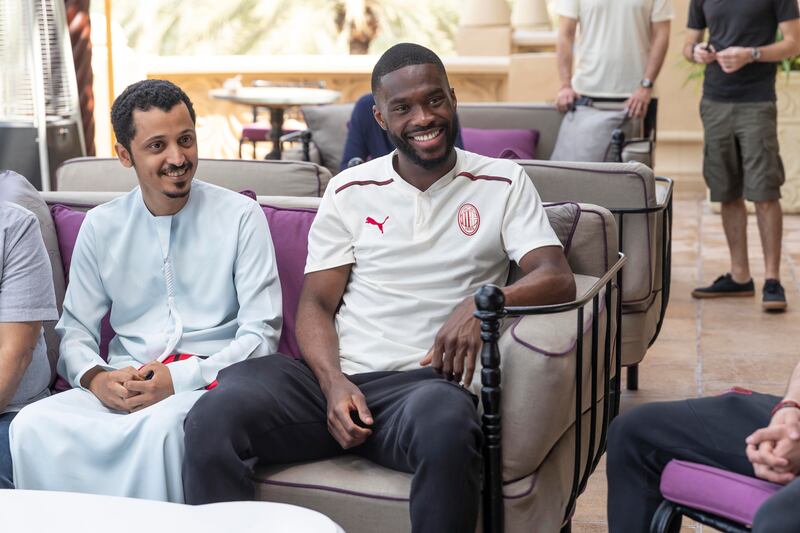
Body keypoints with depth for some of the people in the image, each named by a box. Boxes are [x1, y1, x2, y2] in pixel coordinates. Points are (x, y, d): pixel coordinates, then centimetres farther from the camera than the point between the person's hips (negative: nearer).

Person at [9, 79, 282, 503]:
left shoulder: (240, 216, 1)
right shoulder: (100, 226, 11)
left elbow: (260, 334, -3)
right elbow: (75, 330, 13)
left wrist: (180, 379, -16)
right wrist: (96, 378, -11)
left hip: (210, 383, -3)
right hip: (124, 385, 3)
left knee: (163, 424, -37)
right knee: (32, 425, -25)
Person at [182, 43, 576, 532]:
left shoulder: (503, 184, 9)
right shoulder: (350, 191, 14)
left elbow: (556, 278, -2)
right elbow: (316, 304, 10)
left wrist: (483, 301, -23)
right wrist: (332, 382, -10)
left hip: (423, 381, -2)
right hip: (335, 377, 2)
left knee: (444, 426, -40)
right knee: (214, 417, -27)